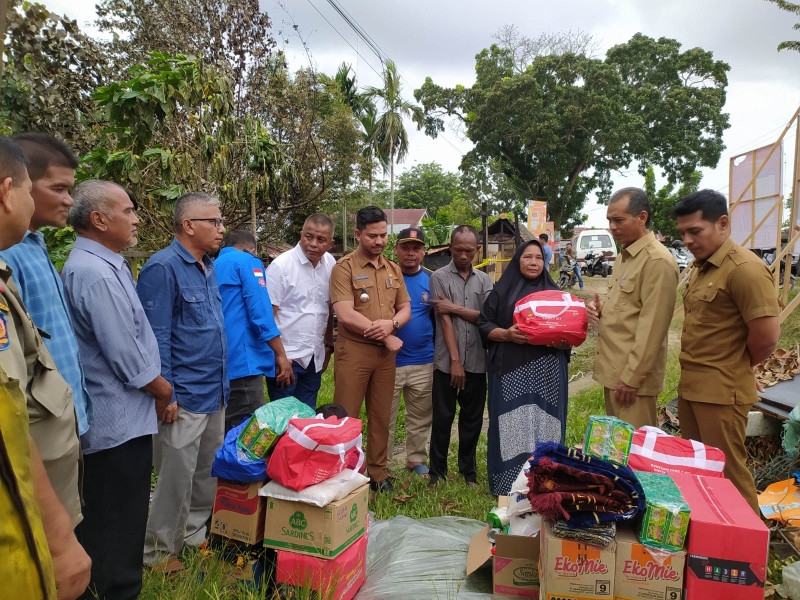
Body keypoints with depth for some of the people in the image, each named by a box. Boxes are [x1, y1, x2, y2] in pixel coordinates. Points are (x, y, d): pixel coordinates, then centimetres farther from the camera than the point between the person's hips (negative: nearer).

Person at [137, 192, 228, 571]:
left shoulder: (208, 266, 12)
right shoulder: (163, 268, -15)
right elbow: (156, 337, -18)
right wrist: (165, 394, -18)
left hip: (215, 393, 9)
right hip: (184, 397, -8)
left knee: (208, 472, 18)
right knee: (177, 477, 3)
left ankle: (196, 534, 35)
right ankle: (160, 552, 22)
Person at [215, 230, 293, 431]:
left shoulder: (213, 266, 19)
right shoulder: (248, 262, -2)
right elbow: (261, 312, -13)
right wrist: (280, 355, -10)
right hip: (242, 361, -8)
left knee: (226, 434, 14)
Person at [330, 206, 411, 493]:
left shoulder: (393, 269, 13)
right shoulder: (344, 267, -6)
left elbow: (405, 308, 12)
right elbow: (345, 315, -15)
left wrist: (391, 324, -12)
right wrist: (386, 337, -10)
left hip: (386, 353, 5)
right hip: (354, 351, -5)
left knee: (381, 417, 13)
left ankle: (378, 474, 26)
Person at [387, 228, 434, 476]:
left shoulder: (431, 280, 6)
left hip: (423, 362, 3)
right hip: (389, 361, -3)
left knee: (421, 417, 15)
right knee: (384, 417, 5)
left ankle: (416, 459, 32)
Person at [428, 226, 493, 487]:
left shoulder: (484, 280, 9)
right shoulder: (439, 277, -1)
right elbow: (445, 320, -8)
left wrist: (455, 307, -12)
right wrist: (455, 360, -13)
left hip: (476, 361, 3)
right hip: (447, 361, -3)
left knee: (472, 419, 12)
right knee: (442, 417, 5)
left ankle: (468, 471, 26)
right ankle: (437, 473, 19)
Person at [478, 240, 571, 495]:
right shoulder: (502, 290, 6)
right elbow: (484, 324, 3)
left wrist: (563, 340, -10)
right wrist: (507, 334, -15)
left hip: (546, 371, 2)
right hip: (510, 370, -2)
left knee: (545, 423, 1)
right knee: (511, 424, -2)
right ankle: (507, 484, 10)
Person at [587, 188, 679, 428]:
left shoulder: (658, 261, -16)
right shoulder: (625, 255, 15)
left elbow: (652, 328, -19)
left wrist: (632, 378, -18)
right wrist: (601, 310, 4)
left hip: (632, 373, -9)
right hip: (613, 369, 9)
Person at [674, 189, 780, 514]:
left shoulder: (744, 268, -17)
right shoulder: (700, 268, 11)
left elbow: (766, 336, -20)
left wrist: (737, 367, -3)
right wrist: (691, 375, 11)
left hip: (721, 392, -9)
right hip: (690, 386, 9)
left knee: (727, 473, 4)